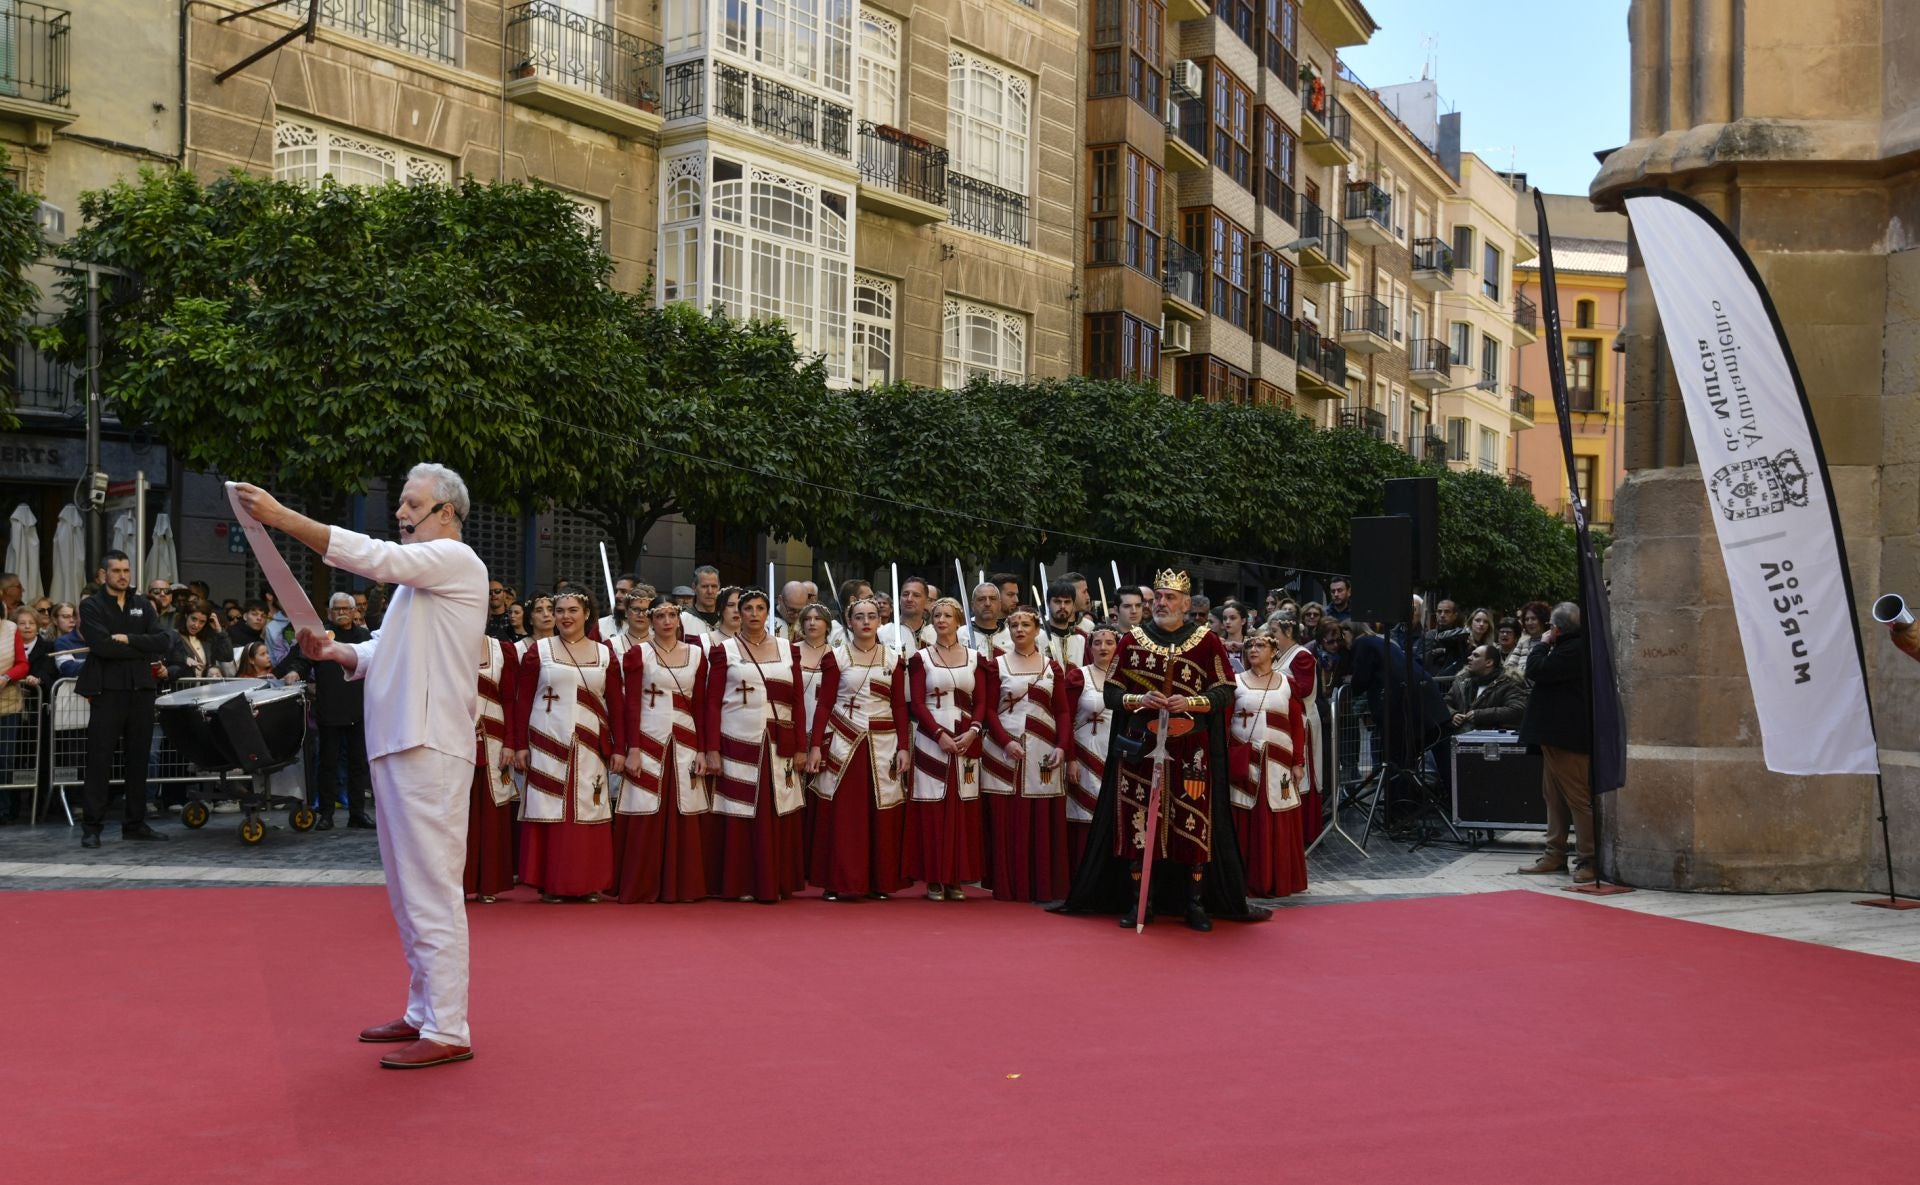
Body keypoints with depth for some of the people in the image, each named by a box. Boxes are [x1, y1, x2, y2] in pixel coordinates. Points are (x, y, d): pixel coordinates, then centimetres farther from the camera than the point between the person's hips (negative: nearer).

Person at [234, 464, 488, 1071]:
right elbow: (385, 654, 26)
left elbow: (375, 557, -20)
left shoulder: (455, 559, -6)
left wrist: (282, 517, -21)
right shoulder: (418, 572, 25)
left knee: (432, 890, -11)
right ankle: (422, 1014, 24)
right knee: (408, 891, 15)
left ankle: (448, 1032, -8)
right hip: (400, 746, 10)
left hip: (430, 748, -10)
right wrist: (337, 651, 6)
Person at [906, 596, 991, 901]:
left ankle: (957, 878, 8)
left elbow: (982, 702, 7)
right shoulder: (921, 658, 5)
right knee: (932, 809, -3)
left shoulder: (975, 658, 11)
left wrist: (972, 732, -10)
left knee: (963, 809, 2)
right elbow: (917, 703, -2)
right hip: (931, 739, -2)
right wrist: (940, 735, -14)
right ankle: (934, 879, 2)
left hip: (966, 741, 2)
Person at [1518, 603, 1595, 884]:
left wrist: (1544, 644, -6)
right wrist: (1547, 646, 7)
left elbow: (1537, 671, -21)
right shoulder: (1571, 646, 15)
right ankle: (1555, 855, 22)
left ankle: (1588, 861, -3)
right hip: (1557, 735, 12)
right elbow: (1539, 674, 23)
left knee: (1578, 798, -7)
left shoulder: (1573, 650, -19)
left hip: (1568, 737, -12)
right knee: (1554, 797, 16)